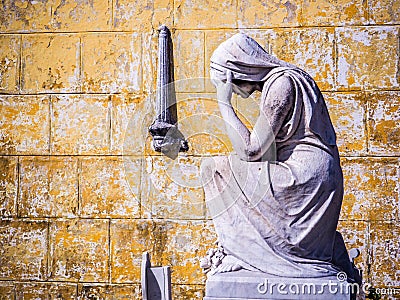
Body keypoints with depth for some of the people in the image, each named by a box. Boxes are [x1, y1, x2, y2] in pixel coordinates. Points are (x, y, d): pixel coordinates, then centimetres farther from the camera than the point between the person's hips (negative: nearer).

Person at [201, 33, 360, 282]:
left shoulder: (282, 83, -13)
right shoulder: (280, 81, 17)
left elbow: (250, 150, -17)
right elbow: (264, 153, 19)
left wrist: (224, 103, -10)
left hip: (303, 177, -10)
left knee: (213, 168, -7)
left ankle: (239, 252, 0)